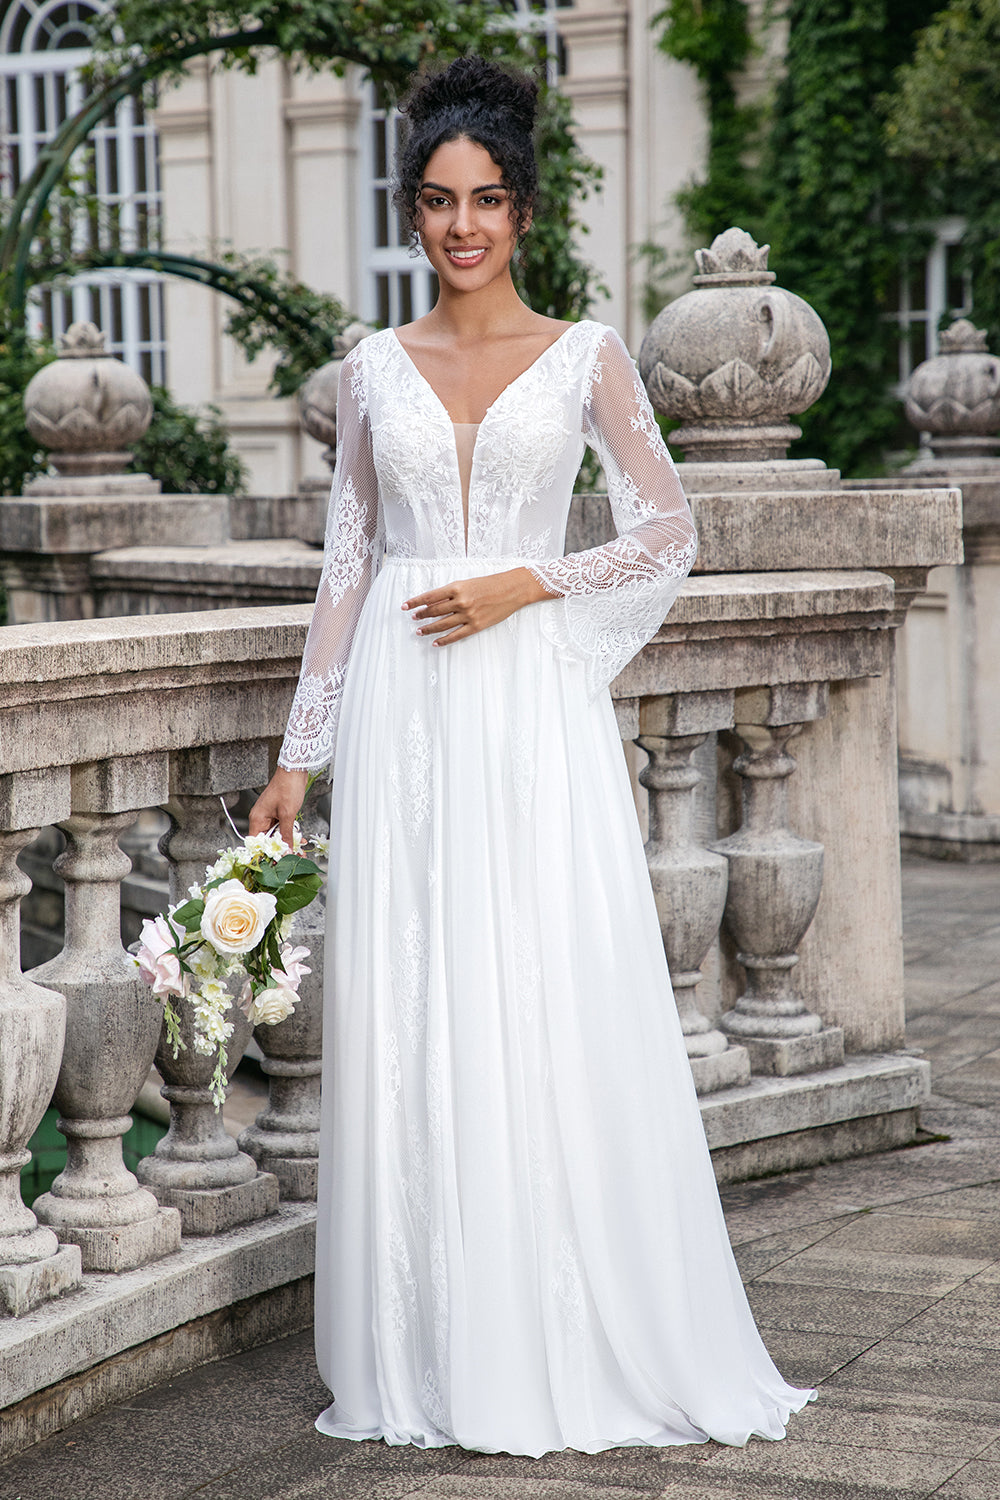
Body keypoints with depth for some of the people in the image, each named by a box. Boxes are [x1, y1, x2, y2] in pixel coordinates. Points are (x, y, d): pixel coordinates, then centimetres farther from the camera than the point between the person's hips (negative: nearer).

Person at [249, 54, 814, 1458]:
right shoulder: (375, 368, 10)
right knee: (408, 1017, 1)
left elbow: (668, 531, 3)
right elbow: (348, 562, 11)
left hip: (534, 708, -2)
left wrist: (525, 583, -11)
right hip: (401, 711, 2)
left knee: (561, 1010, -4)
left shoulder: (585, 358, 4)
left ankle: (581, 1343, 7)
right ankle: (432, 1354, 10)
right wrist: (299, 752, 8)